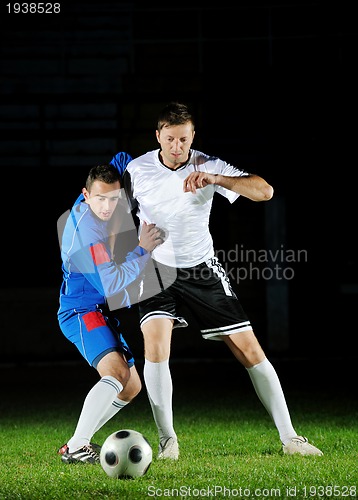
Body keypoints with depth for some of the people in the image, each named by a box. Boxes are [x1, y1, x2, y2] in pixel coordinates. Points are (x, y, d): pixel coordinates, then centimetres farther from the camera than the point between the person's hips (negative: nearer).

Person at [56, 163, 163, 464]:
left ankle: (81, 441, 17)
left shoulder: (85, 209, 5)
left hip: (103, 312, 10)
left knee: (131, 387, 14)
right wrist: (143, 250, -16)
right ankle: (75, 447, -34)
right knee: (117, 372, -31)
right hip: (82, 311, -10)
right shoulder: (86, 231, -23)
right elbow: (111, 283, -22)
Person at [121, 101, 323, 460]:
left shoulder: (208, 167, -11)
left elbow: (264, 191, -21)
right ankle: (167, 440, -8)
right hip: (156, 269, 0)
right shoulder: (136, 170, -7)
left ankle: (289, 437, 7)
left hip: (202, 269, 0)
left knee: (251, 352, -3)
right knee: (155, 347, -23)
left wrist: (216, 179, -35)